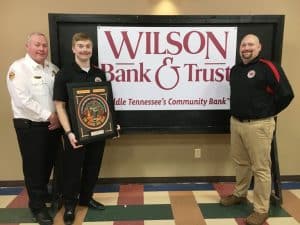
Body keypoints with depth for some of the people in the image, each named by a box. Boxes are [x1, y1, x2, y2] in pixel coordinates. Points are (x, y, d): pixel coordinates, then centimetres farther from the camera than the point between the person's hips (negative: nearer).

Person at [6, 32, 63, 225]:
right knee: (34, 166, 5)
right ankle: (37, 206, 22)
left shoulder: (53, 68, 9)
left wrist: (58, 117, -5)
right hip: (30, 126, -6)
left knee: (49, 163, 17)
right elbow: (23, 100, -19)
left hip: (53, 125, 6)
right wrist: (48, 116, -16)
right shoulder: (18, 68, -9)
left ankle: (43, 192, 42)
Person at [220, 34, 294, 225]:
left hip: (258, 125, -7)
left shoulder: (268, 67, -11)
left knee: (260, 168, 2)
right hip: (236, 123, 7)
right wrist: (237, 113, 13)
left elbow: (286, 94, -13)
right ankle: (240, 194, 38)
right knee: (241, 163, 20)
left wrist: (268, 113, -3)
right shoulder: (235, 70, 10)